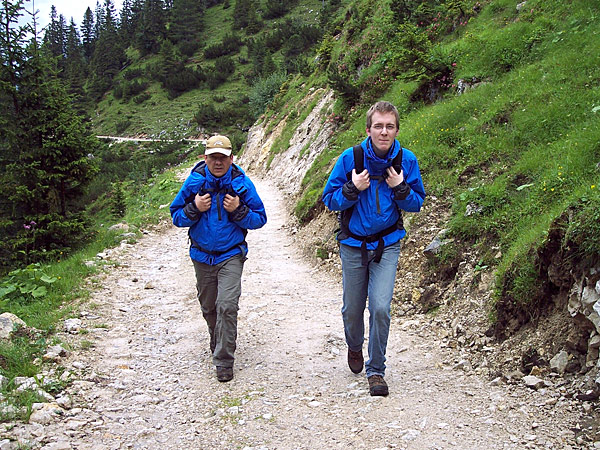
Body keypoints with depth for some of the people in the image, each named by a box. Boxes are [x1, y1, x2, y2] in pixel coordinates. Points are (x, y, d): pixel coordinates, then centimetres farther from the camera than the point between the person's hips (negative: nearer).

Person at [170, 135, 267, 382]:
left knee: (227, 306, -16)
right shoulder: (194, 181, -4)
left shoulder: (241, 183, -7)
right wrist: (194, 209, -18)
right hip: (202, 256, 3)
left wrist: (239, 210, -19)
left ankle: (224, 360, -5)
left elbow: (259, 219, -2)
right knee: (208, 307, 16)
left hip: (231, 256, -3)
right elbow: (176, 216, 1)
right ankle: (217, 342, 43)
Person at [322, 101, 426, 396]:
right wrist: (352, 189, -22)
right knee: (352, 309, 12)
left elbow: (416, 204, 4)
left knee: (380, 308, -11)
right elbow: (329, 199, -5)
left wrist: (401, 189, -16)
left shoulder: (407, 160, -5)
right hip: (353, 244, 0)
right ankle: (355, 347, 45)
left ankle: (376, 370, 7)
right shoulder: (350, 158, -10)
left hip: (387, 244, 0)